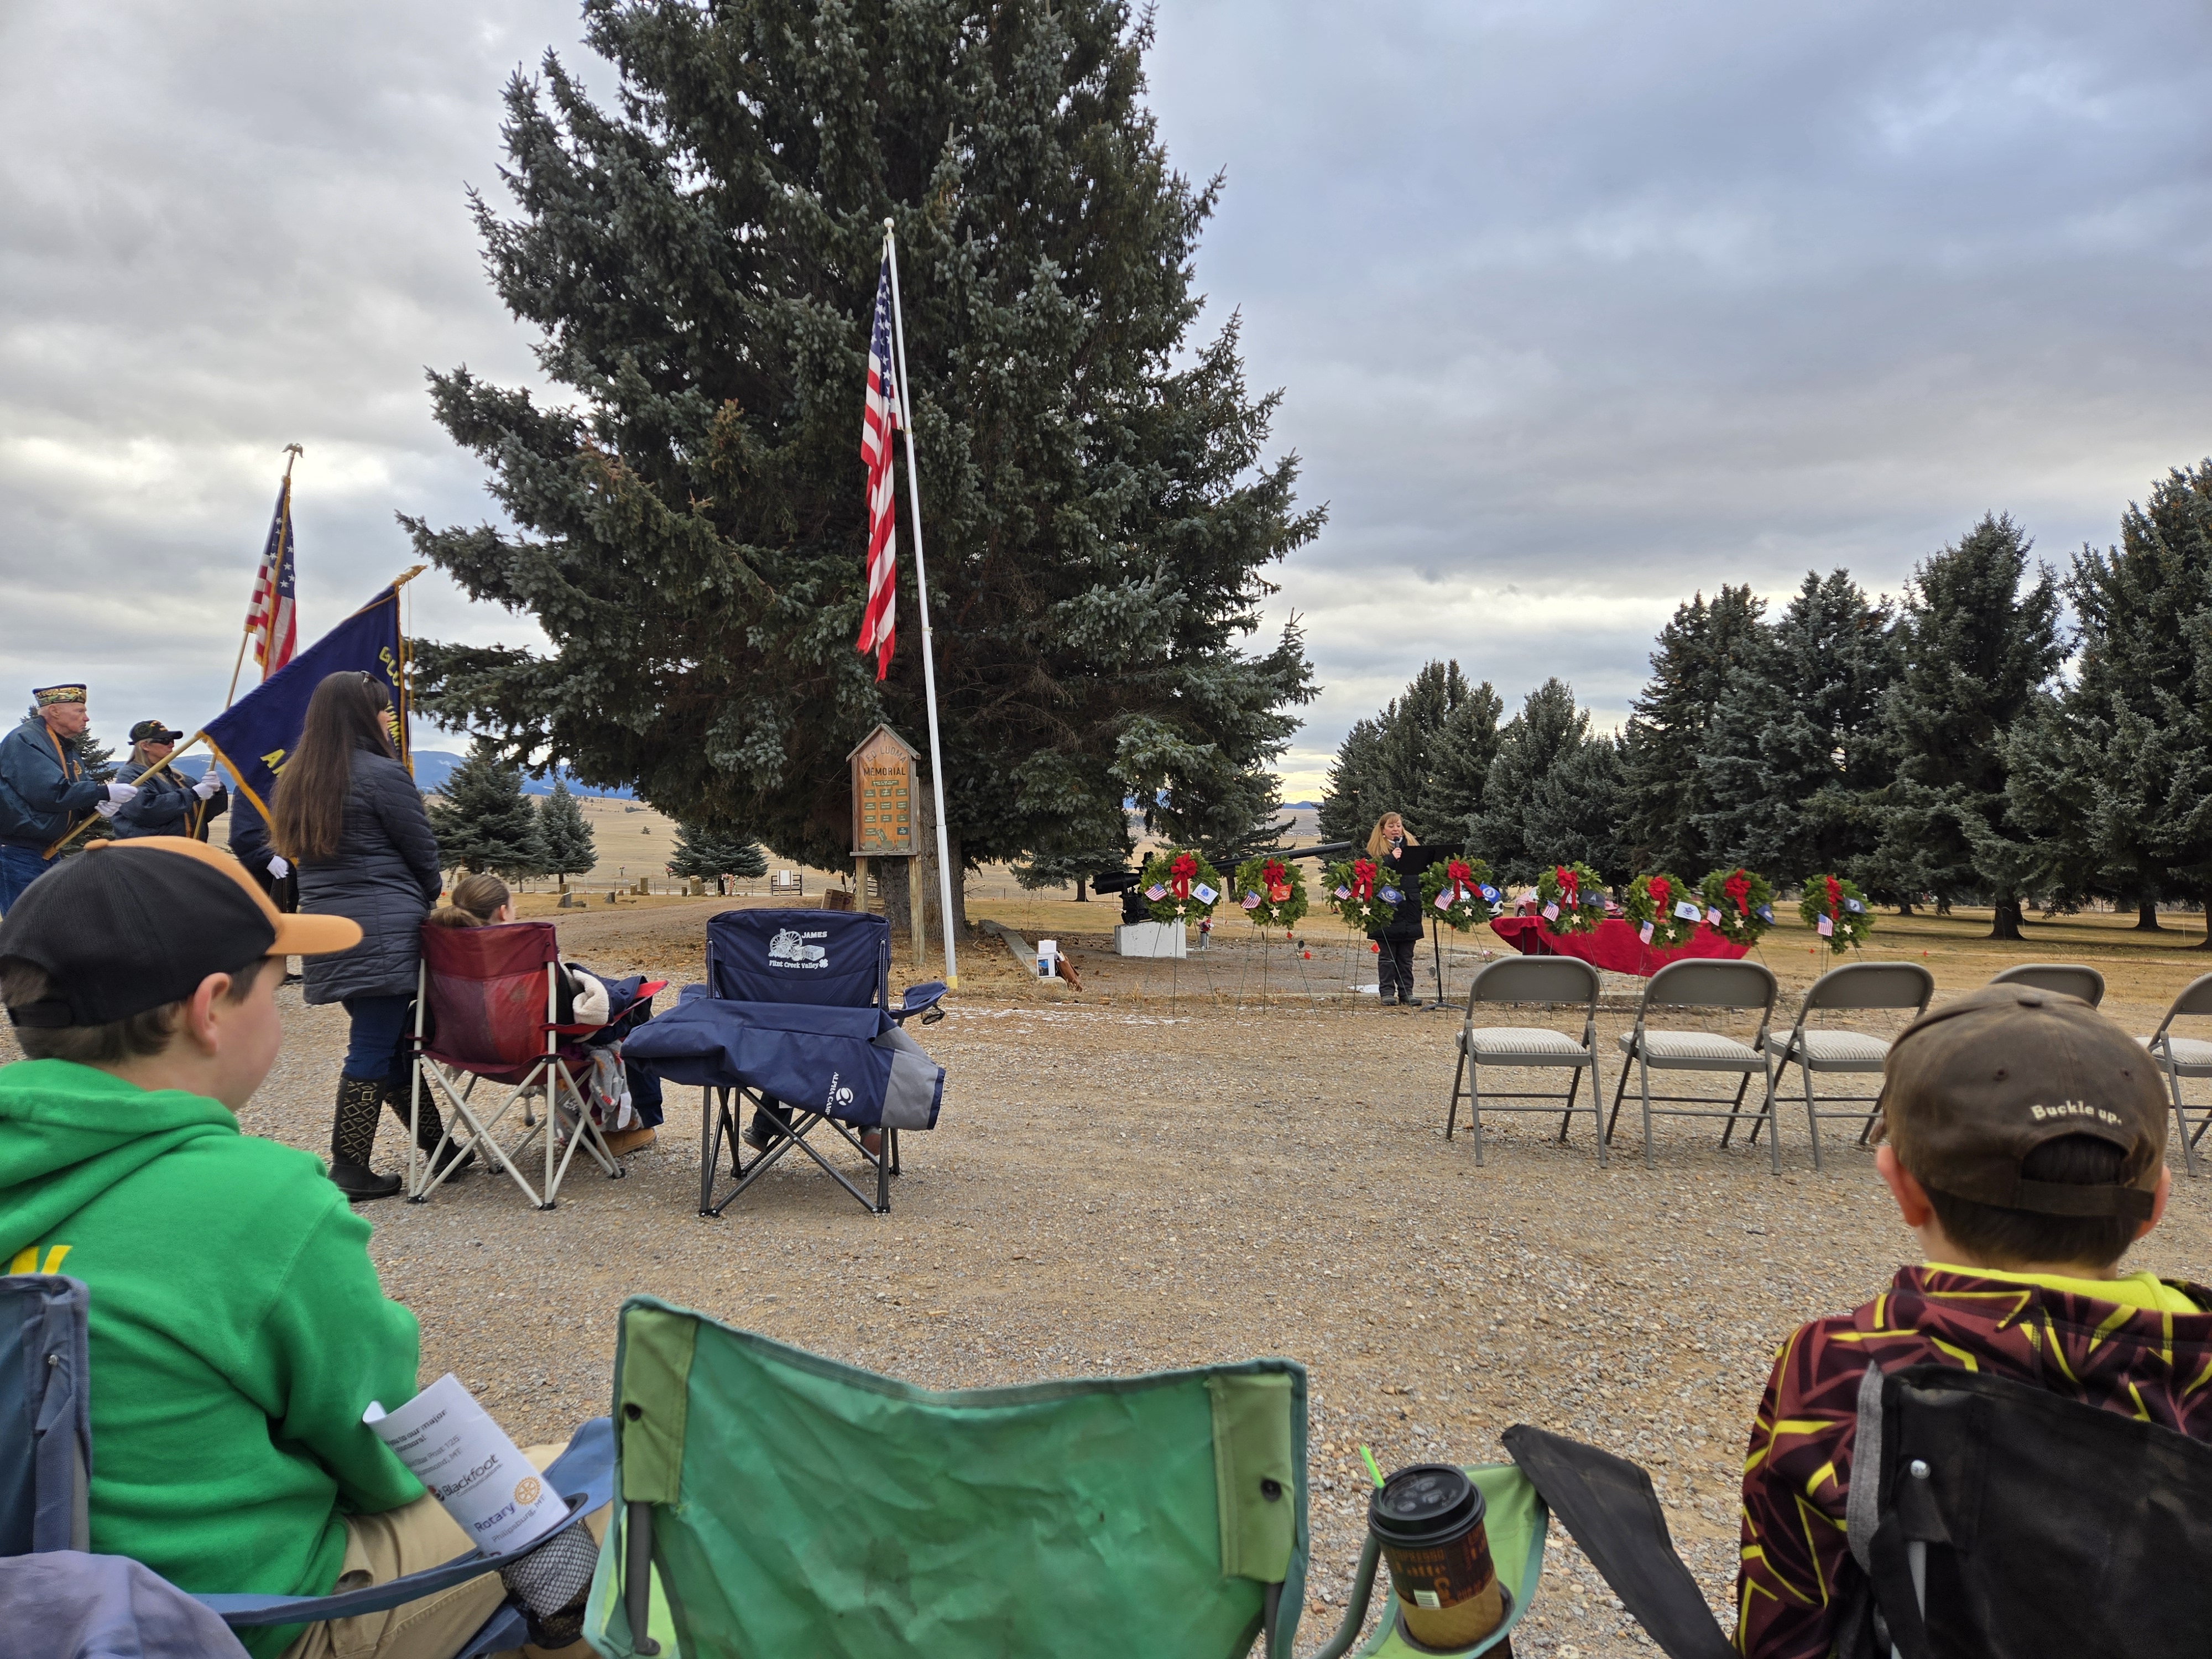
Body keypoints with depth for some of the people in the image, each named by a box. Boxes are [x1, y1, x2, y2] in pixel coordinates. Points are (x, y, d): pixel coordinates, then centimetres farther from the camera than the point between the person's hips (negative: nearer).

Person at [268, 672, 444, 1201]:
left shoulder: (299, 779, 13)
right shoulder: (382, 774, -11)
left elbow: (301, 854, 18)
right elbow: (423, 853, -5)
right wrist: (428, 902, 16)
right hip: (382, 931, -8)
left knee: (386, 1039, 14)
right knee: (373, 1047, -3)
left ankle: (435, 1144, 23)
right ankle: (350, 1171, 0)